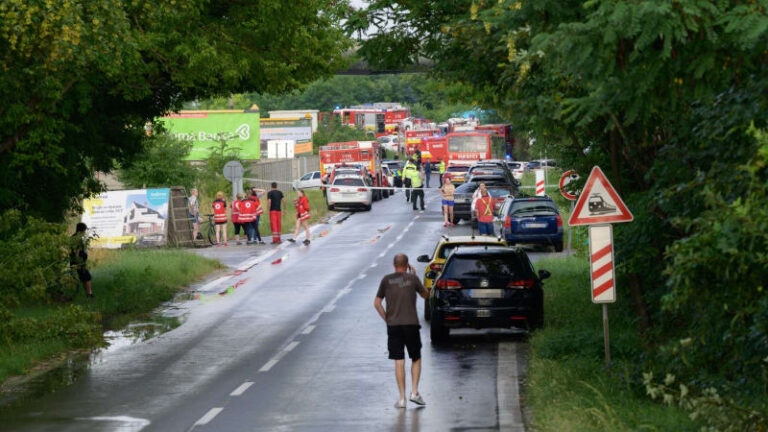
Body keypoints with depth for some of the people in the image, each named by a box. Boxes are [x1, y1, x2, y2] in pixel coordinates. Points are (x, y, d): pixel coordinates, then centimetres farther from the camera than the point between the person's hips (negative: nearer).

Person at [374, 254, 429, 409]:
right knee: (416, 359, 14)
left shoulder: (387, 280, 4)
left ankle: (402, 398, 0)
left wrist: (386, 319, 9)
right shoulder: (412, 278, 0)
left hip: (393, 326, 1)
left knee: (399, 362, 2)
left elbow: (377, 303, 3)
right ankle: (414, 392, 3)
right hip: (411, 324, -1)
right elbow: (425, 295, 14)